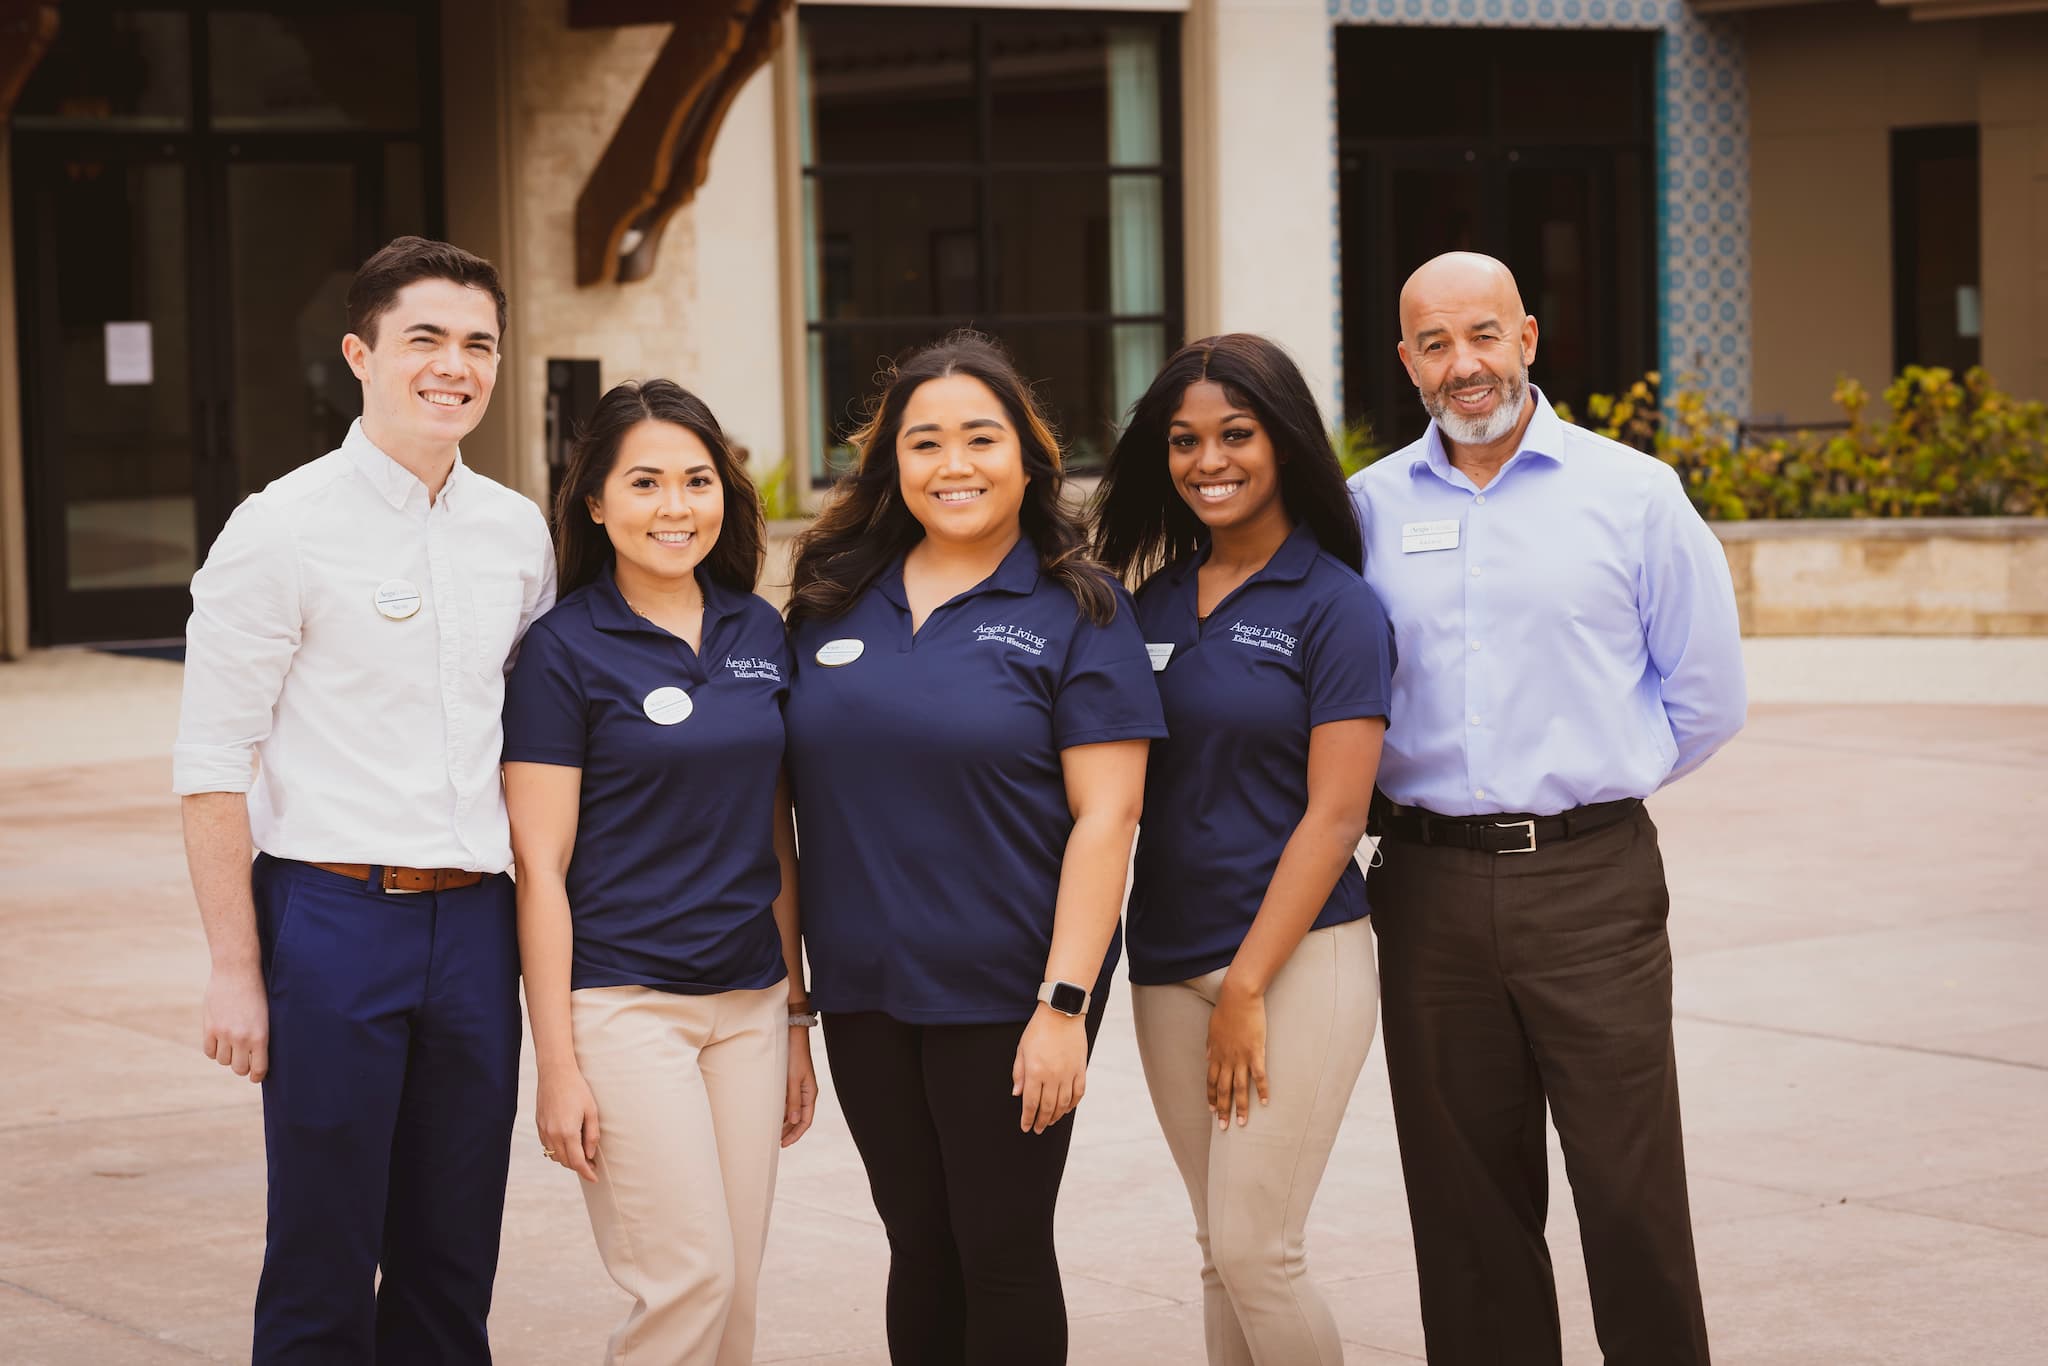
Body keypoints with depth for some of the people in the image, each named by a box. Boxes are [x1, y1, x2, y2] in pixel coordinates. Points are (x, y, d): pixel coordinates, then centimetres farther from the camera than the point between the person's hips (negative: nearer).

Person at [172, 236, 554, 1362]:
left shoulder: (517, 534, 9)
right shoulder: (284, 530, -6)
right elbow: (210, 763, -7)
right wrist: (237, 971, -11)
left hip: (475, 924, 5)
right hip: (331, 917, -5)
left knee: (454, 1271, 10)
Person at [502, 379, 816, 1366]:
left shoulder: (759, 633, 9)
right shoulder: (564, 649, -7)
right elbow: (540, 865, -8)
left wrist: (797, 1018, 13)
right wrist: (558, 1064, -11)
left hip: (749, 1000, 5)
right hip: (623, 998, -5)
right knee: (689, 1281, -11)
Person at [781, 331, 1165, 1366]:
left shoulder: (1076, 611, -4)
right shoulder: (833, 603, 7)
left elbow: (1105, 816, -9)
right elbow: (795, 792, 13)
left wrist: (1064, 1004, -15)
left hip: (1004, 997, -4)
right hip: (862, 992, 4)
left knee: (1002, 1252, 3)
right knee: (919, 1245, 12)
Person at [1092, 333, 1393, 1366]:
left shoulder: (1335, 608, -7)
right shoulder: (1158, 599, 10)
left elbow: (1334, 816, -11)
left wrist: (1247, 987, -14)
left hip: (1296, 958, -6)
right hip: (1170, 961, 6)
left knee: (1253, 1249, -10)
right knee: (1223, 1252, 9)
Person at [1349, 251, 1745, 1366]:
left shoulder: (1634, 495, 2)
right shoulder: (1366, 509, 8)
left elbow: (1704, 695, 7)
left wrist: (1583, 785, 7)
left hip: (1591, 883, -2)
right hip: (1429, 887, 2)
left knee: (1631, 1193, -3)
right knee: (1465, 1200, 8)